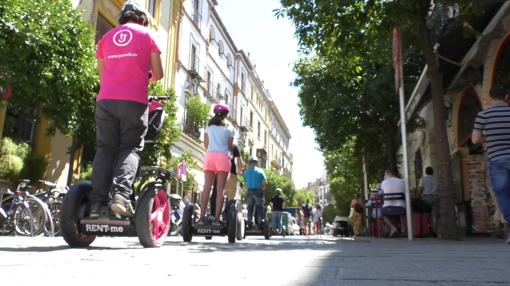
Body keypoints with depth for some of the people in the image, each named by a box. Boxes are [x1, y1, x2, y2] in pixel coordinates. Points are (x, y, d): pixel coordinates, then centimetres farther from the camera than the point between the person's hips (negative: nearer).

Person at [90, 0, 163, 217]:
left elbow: (102, 72, 22)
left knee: (105, 149, 5)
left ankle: (98, 202, -4)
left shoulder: (106, 37, 22)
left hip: (105, 99, 3)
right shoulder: (147, 35, 12)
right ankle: (121, 195, -18)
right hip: (134, 100, -3)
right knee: (130, 148, 1)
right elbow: (158, 74, 10)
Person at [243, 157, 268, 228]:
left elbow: (245, 183, 7)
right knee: (260, 208, 0)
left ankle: (250, 223, 5)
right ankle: (260, 224, -5)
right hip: (258, 191, -2)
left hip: (249, 191, 3)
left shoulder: (246, 172, 10)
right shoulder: (260, 171, 3)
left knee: (250, 208, 8)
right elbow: (265, 182, -3)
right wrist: (264, 189, 10)